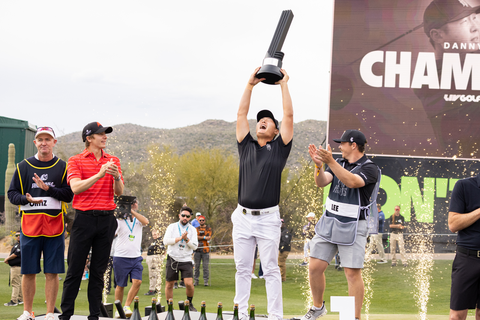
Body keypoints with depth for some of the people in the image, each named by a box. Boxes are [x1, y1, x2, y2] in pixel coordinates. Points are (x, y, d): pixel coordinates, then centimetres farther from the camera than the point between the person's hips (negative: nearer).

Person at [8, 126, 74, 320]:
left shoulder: (62, 167, 6)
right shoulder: (24, 166, 9)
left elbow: (68, 195, -2)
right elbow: (12, 194, 8)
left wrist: (47, 189, -15)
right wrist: (27, 199, -12)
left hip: (54, 226, -1)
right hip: (29, 226, 1)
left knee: (52, 272, -1)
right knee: (29, 271, 4)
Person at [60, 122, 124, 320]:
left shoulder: (113, 161, 12)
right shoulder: (76, 161, 2)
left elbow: (119, 192, 6)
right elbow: (76, 187, -13)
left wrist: (116, 177, -16)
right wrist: (99, 174, -25)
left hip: (106, 219, 3)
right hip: (84, 218, -3)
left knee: (98, 271, 6)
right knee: (74, 270, -2)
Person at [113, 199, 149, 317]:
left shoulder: (139, 220, 9)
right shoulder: (119, 221, 0)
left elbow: (146, 221, -13)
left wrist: (132, 211, -15)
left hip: (136, 257, 3)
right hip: (121, 257, -3)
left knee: (137, 281, -14)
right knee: (120, 285, 4)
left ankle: (126, 306, -7)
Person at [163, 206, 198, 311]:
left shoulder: (192, 230, 7)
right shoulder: (172, 227, 4)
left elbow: (195, 246, -1)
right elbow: (166, 241, -10)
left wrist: (187, 239, -17)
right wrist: (180, 238, -16)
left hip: (186, 260, 0)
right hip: (172, 259, 0)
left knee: (189, 283, -14)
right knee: (169, 284, 5)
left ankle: (190, 303, 11)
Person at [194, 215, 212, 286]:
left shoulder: (208, 229, 9)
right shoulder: (196, 229, 14)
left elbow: (209, 238, -5)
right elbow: (195, 237, -4)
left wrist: (200, 237, -5)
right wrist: (204, 237, -8)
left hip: (205, 249, -1)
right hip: (197, 250, 1)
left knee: (205, 266, -3)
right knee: (196, 266, 2)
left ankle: (206, 281, 1)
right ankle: (196, 280, 7)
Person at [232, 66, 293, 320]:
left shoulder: (279, 148, 5)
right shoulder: (246, 146, 12)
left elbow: (289, 115, 0)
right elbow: (241, 114, 10)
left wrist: (283, 84, 2)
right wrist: (251, 84, 6)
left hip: (268, 217, -3)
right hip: (243, 216, 3)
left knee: (271, 270, -1)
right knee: (242, 268, 6)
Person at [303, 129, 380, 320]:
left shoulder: (370, 168, -8)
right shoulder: (339, 164, 12)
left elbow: (352, 182, -28)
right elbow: (321, 182, -2)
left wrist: (330, 161, -36)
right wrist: (319, 165, -22)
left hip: (352, 227, -6)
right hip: (328, 223, 6)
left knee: (352, 273, -8)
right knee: (315, 267, 4)